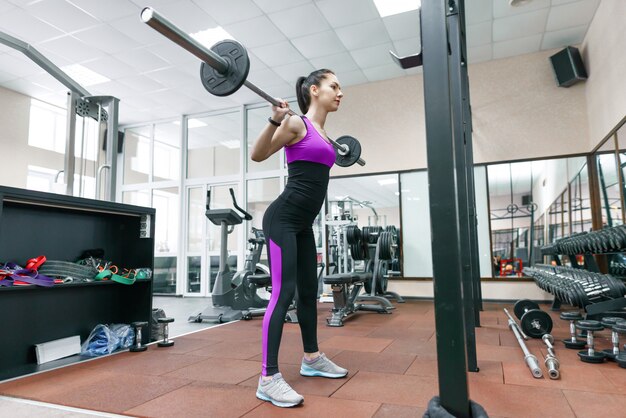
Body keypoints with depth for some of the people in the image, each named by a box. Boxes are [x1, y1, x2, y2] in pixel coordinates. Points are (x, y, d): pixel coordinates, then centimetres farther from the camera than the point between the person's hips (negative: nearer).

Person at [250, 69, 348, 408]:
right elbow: (257, 155, -10)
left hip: (303, 224, 9)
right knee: (284, 292, -13)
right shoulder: (296, 124, -7)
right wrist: (275, 119, -20)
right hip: (283, 219, -9)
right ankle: (268, 379, -5)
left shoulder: (322, 135, 16)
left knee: (309, 290, 15)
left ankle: (311, 358, 30)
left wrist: (335, 152, 36)